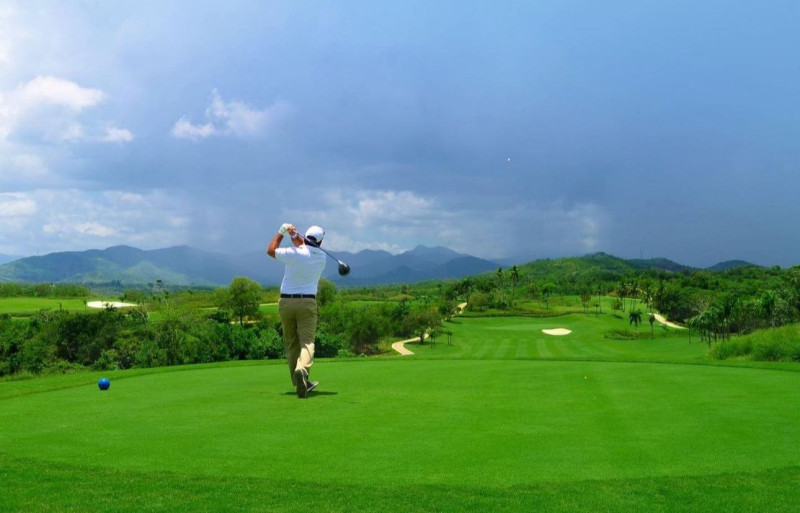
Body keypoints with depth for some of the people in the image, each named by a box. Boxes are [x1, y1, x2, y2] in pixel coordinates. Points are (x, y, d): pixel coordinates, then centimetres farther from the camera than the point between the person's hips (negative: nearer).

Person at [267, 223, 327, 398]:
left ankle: (301, 383, 14)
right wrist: (294, 234, 0)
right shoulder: (321, 257, 2)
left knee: (291, 344, 11)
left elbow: (270, 250, 7)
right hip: (307, 303, 0)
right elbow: (305, 247, 18)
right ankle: (302, 369, -37)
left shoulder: (294, 253, -10)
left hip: (286, 302, 0)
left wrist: (281, 232, 14)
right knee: (307, 341, -8)